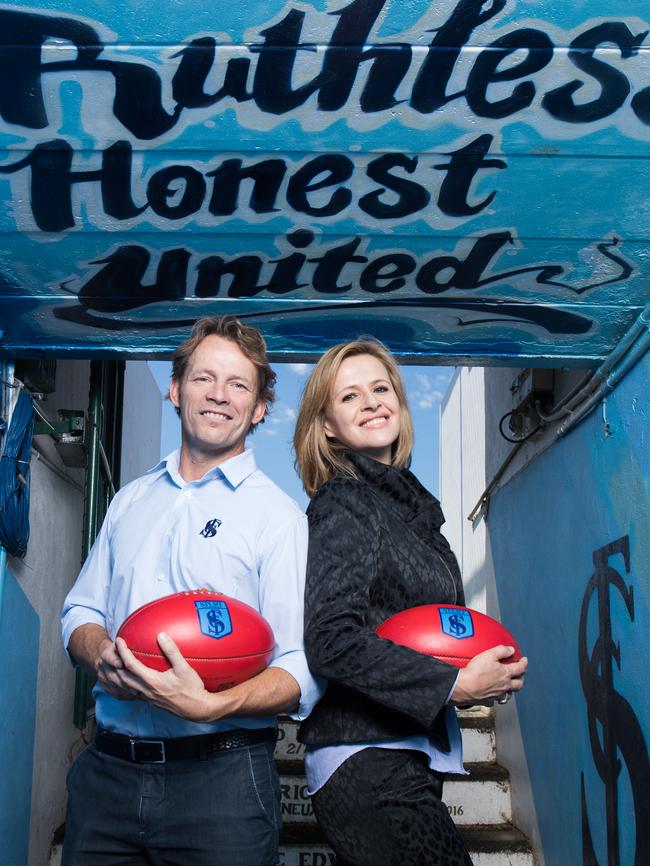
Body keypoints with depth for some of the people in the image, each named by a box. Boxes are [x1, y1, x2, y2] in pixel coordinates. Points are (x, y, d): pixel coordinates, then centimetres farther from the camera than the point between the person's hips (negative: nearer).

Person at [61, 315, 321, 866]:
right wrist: (101, 656, -8)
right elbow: (81, 611, 15)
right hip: (106, 771, 5)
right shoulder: (131, 500, 12)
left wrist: (208, 706, -28)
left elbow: (301, 673, -12)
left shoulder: (279, 516, -5)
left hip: (219, 778, -4)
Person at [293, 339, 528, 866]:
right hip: (369, 766, -8)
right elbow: (332, 641, -22)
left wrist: (484, 668, -1)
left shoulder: (408, 502, 13)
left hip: (411, 759, 8)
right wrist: (455, 685, -18)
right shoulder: (343, 505, -11)